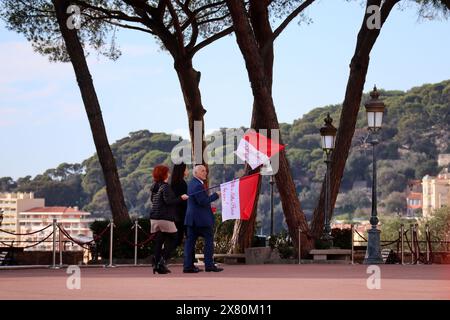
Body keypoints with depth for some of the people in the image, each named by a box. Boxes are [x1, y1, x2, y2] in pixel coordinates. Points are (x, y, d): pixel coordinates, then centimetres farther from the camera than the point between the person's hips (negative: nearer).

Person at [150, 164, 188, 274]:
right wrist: (181, 198, -12)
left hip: (154, 218, 8)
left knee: (158, 241, 8)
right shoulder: (165, 186, -12)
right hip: (165, 218, -8)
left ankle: (156, 265, 4)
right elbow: (168, 201, -20)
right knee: (173, 239, 3)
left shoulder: (154, 186, 13)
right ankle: (162, 260, -8)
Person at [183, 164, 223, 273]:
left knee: (190, 241, 6)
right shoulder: (198, 185, -18)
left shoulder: (191, 183, 15)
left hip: (191, 218, 10)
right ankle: (209, 265, 0)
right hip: (201, 218, -10)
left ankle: (188, 266, 5)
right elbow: (203, 201, -21)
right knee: (209, 240, 0)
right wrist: (216, 195, -13)